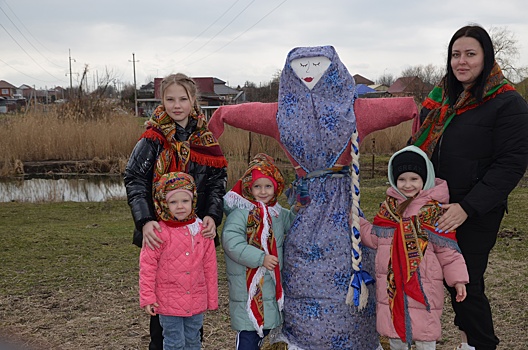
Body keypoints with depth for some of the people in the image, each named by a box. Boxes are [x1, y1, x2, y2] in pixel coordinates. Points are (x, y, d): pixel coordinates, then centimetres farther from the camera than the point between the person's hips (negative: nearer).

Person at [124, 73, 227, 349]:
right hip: (160, 233, -3)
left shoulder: (205, 139, 5)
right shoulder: (153, 138, -5)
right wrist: (145, 221, -26)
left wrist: (212, 216, -15)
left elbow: (217, 182, 2)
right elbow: (134, 181, -12)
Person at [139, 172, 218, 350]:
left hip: (196, 302, 4)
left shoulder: (202, 231, -1)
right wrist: (147, 297, -10)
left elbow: (210, 267, 5)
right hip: (169, 301, -4)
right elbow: (147, 266, -9)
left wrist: (212, 298, 9)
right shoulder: (159, 233, -14)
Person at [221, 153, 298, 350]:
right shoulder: (239, 213, -14)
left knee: (266, 327, 18)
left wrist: (298, 210, 2)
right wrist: (260, 258, -28)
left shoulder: (278, 214, 9)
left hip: (273, 287, 7)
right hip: (247, 289, -7)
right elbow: (232, 243, -23)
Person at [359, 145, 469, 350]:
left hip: (423, 284, -4)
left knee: (424, 331, 4)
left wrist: (457, 279, -7)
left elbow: (448, 249, -4)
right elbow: (375, 238, 8)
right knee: (393, 326, 15)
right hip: (391, 282, 4)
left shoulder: (434, 211, -6)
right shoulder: (389, 206, 7)